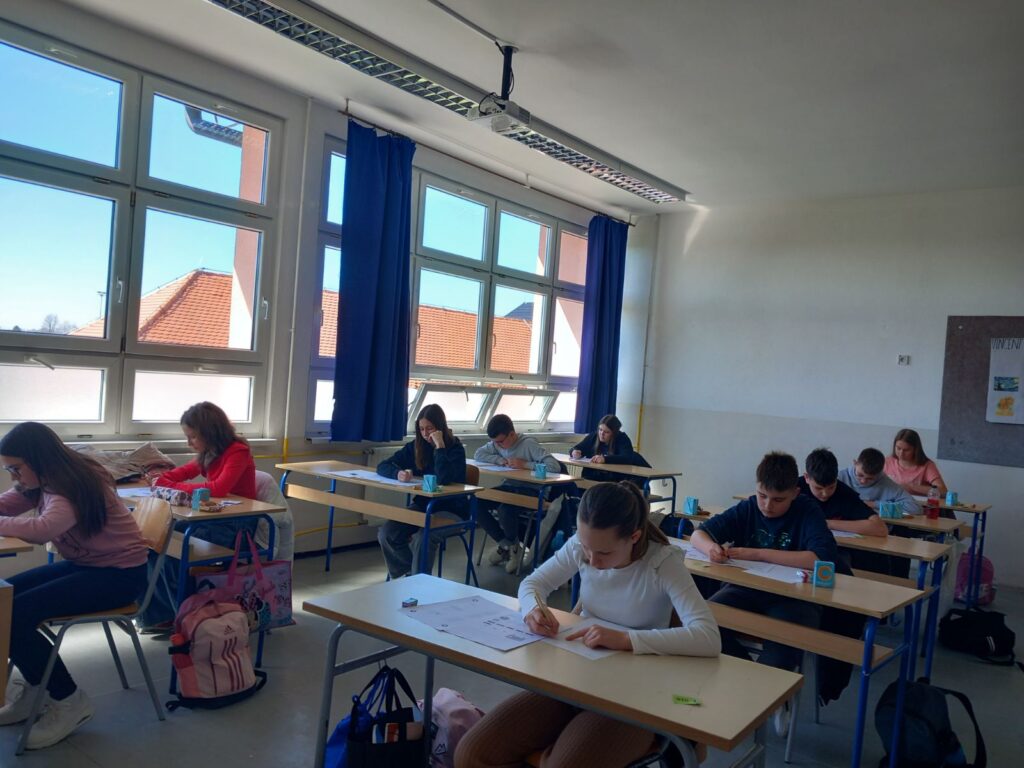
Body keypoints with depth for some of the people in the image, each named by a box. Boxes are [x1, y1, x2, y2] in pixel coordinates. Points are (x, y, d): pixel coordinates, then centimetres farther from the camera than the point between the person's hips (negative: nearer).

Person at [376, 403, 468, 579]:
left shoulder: (455, 448, -10)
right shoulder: (415, 446, 4)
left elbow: (444, 479, -28)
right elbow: (383, 466, 0)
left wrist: (439, 445, -25)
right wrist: (398, 473, -22)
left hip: (451, 509, -5)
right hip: (423, 505, 5)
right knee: (386, 534, -19)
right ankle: (407, 574, 3)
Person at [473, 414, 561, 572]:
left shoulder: (529, 444, -17)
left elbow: (555, 466, -25)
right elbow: (478, 454, 4)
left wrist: (525, 464, -26)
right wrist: (500, 459, -11)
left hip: (530, 490, -7)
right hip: (509, 486, 7)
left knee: (505, 510, -35)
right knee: (477, 504, -16)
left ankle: (514, 546, -2)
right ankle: (504, 544, 2)